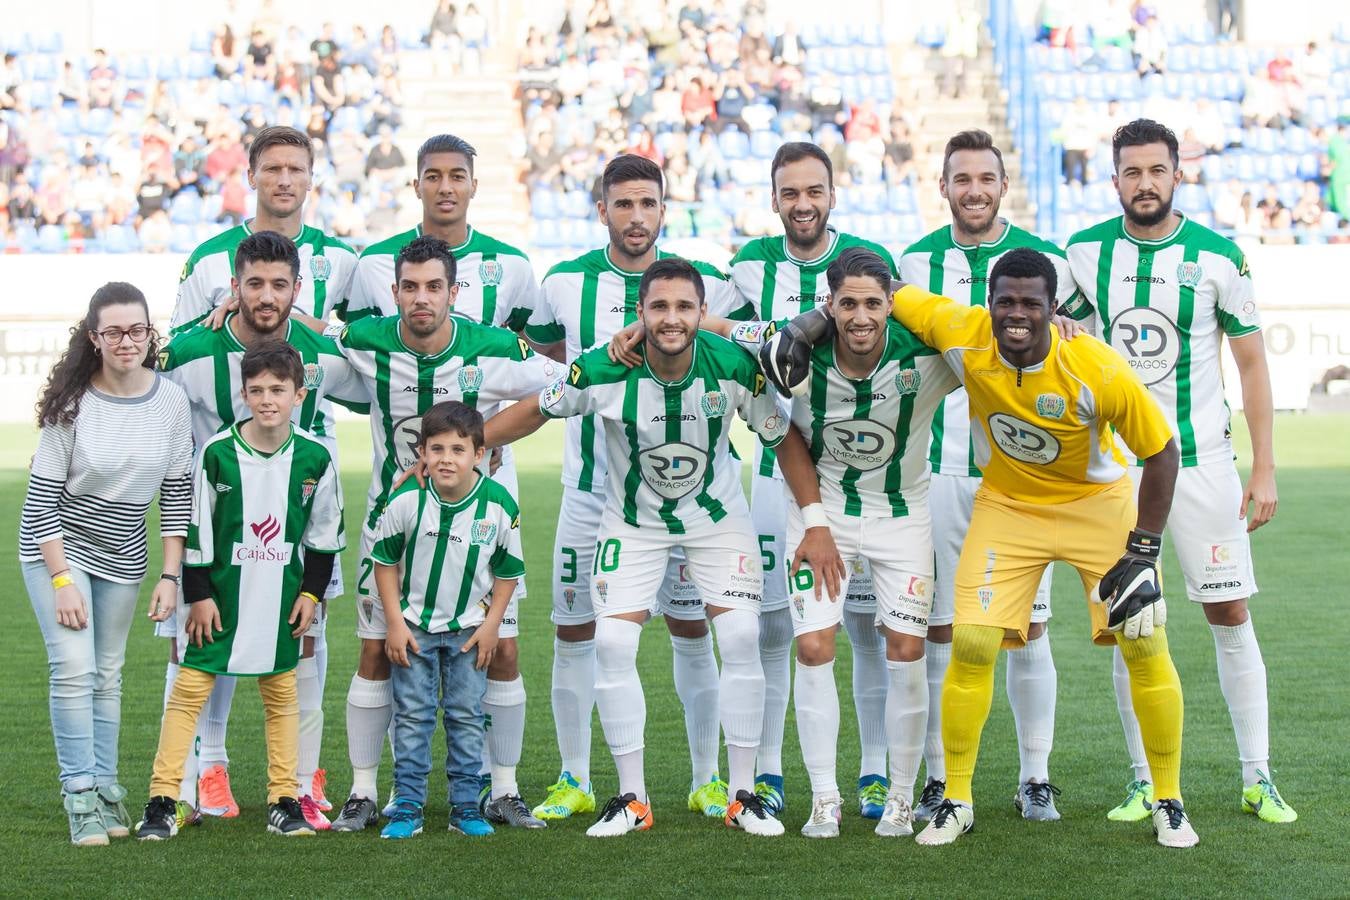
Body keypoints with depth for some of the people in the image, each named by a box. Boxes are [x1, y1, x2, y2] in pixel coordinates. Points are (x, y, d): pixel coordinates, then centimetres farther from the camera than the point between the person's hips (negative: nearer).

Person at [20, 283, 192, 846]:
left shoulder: (171, 400, -7)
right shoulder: (71, 403, -17)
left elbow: (178, 494, 0)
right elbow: (41, 497, -13)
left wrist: (171, 575, -4)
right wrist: (61, 579, -17)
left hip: (122, 558, 3)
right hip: (58, 547, -3)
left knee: (108, 674, 9)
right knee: (74, 668, -13)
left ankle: (105, 786, 17)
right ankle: (81, 795, -7)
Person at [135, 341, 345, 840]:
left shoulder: (315, 458, -4)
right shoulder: (217, 453, -10)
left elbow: (325, 534, 7)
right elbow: (195, 530, -4)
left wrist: (311, 592, 5)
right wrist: (199, 596, -5)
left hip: (281, 598, 2)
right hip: (222, 595, -2)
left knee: (281, 694, 10)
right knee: (189, 689, -4)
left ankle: (284, 800, 20)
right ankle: (162, 802, 0)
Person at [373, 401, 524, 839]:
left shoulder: (499, 505, -15)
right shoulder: (406, 500, -16)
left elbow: (508, 570, -1)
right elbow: (385, 560, -2)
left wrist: (491, 624, -5)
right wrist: (395, 623, -5)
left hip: (470, 630, 0)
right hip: (414, 626, 0)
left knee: (467, 717, 5)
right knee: (411, 716, 3)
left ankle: (465, 806, 13)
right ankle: (407, 806, 9)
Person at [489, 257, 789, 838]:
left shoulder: (734, 366, -22)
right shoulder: (604, 372, -24)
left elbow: (782, 437, -8)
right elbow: (534, 412, -8)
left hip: (717, 517, 0)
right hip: (633, 523, 0)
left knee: (740, 638, -11)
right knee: (612, 644, -11)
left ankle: (743, 795, 2)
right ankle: (631, 799, 3)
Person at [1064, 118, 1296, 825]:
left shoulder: (1217, 257, -4)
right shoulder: (1086, 254, 1)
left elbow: (1252, 363, 1)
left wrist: (1264, 469, -2)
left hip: (1201, 458, -1)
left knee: (1231, 618, 0)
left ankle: (1257, 778, 8)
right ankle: (1146, 783, 10)